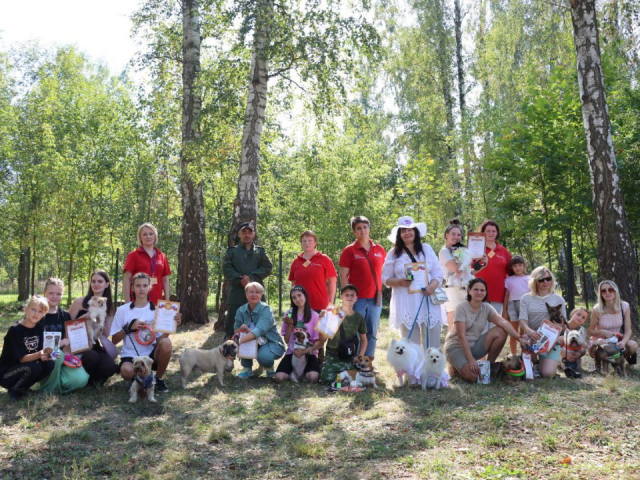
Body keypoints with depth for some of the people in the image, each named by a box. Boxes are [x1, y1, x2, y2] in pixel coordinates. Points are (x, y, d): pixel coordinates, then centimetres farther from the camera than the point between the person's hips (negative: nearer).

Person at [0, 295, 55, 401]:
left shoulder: (40, 328, 0)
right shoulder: (15, 330, -19)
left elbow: (42, 351, -4)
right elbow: (21, 358, -23)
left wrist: (48, 354, -27)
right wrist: (39, 355, -41)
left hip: (25, 369, 6)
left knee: (50, 364, -18)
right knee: (33, 367, -32)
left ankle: (22, 387, 1)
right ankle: (15, 390, -7)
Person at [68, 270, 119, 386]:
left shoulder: (109, 307, 9)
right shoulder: (80, 301, 0)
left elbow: (106, 334, 5)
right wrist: (85, 316, -15)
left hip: (96, 346, 2)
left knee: (109, 367, -29)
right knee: (92, 357, -36)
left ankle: (95, 379, 7)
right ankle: (86, 379, -2)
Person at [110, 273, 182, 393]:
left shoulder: (156, 310, 2)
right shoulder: (123, 310, 0)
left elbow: (160, 340, -1)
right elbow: (114, 340, 1)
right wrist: (129, 327, -14)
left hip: (151, 354, 1)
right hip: (130, 355, -1)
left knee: (166, 343, -32)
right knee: (126, 371, -37)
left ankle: (159, 378, -6)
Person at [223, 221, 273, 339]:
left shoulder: (260, 251, 14)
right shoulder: (232, 251, 12)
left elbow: (268, 267, 1)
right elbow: (227, 268, 0)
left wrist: (251, 277, -12)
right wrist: (240, 280, -15)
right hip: (236, 292, 0)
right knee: (232, 322, -1)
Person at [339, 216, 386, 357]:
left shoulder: (379, 250, 9)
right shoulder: (349, 251, -1)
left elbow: (384, 273, 16)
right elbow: (343, 276, -4)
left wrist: (381, 292, 6)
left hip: (375, 298, 4)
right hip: (357, 299, -3)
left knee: (372, 333, 9)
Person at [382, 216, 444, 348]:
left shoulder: (426, 249, 11)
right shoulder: (393, 253, 6)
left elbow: (438, 272, 7)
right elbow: (385, 278, 6)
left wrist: (432, 286, -12)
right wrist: (400, 282, -14)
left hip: (428, 301, 1)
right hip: (406, 305, -1)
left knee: (432, 343, 0)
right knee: (411, 344, 3)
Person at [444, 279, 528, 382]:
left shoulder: (487, 308, -1)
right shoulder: (461, 308, -17)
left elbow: (503, 322, -15)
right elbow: (461, 336, -21)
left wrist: (519, 338, -30)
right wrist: (471, 360, -26)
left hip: (474, 346, 5)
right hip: (456, 347, -5)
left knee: (500, 332, -15)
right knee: (473, 377, -27)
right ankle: (457, 366, 6)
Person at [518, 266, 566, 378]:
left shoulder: (558, 299, 7)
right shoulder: (526, 298, 4)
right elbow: (522, 320, -5)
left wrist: (557, 336, -13)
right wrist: (528, 330, -28)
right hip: (531, 339, 0)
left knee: (547, 373, -18)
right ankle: (533, 363, 11)